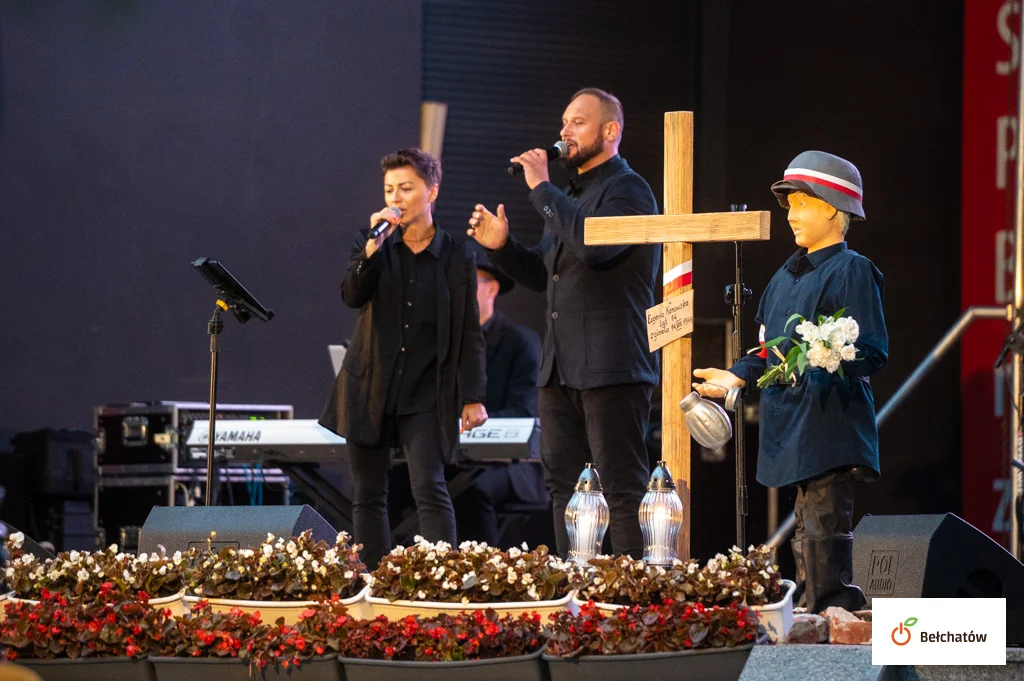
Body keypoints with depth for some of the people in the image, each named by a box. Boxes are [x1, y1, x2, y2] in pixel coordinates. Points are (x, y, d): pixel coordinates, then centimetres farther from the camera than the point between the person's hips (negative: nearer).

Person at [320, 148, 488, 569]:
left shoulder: (457, 257, 2)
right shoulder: (371, 245, 7)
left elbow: (469, 333, 3)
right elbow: (352, 296, -10)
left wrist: (473, 397, -3)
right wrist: (375, 245, -20)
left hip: (426, 393, -3)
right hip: (369, 388, 3)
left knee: (430, 489, -15)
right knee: (368, 496, 3)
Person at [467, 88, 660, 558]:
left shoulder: (627, 190, -8)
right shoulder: (571, 195, 21)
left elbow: (593, 244, -27)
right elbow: (542, 275, 26)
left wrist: (542, 189, -18)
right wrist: (502, 246, 7)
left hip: (611, 369, -10)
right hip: (561, 369, 10)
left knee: (623, 491, -9)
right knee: (562, 488, 11)